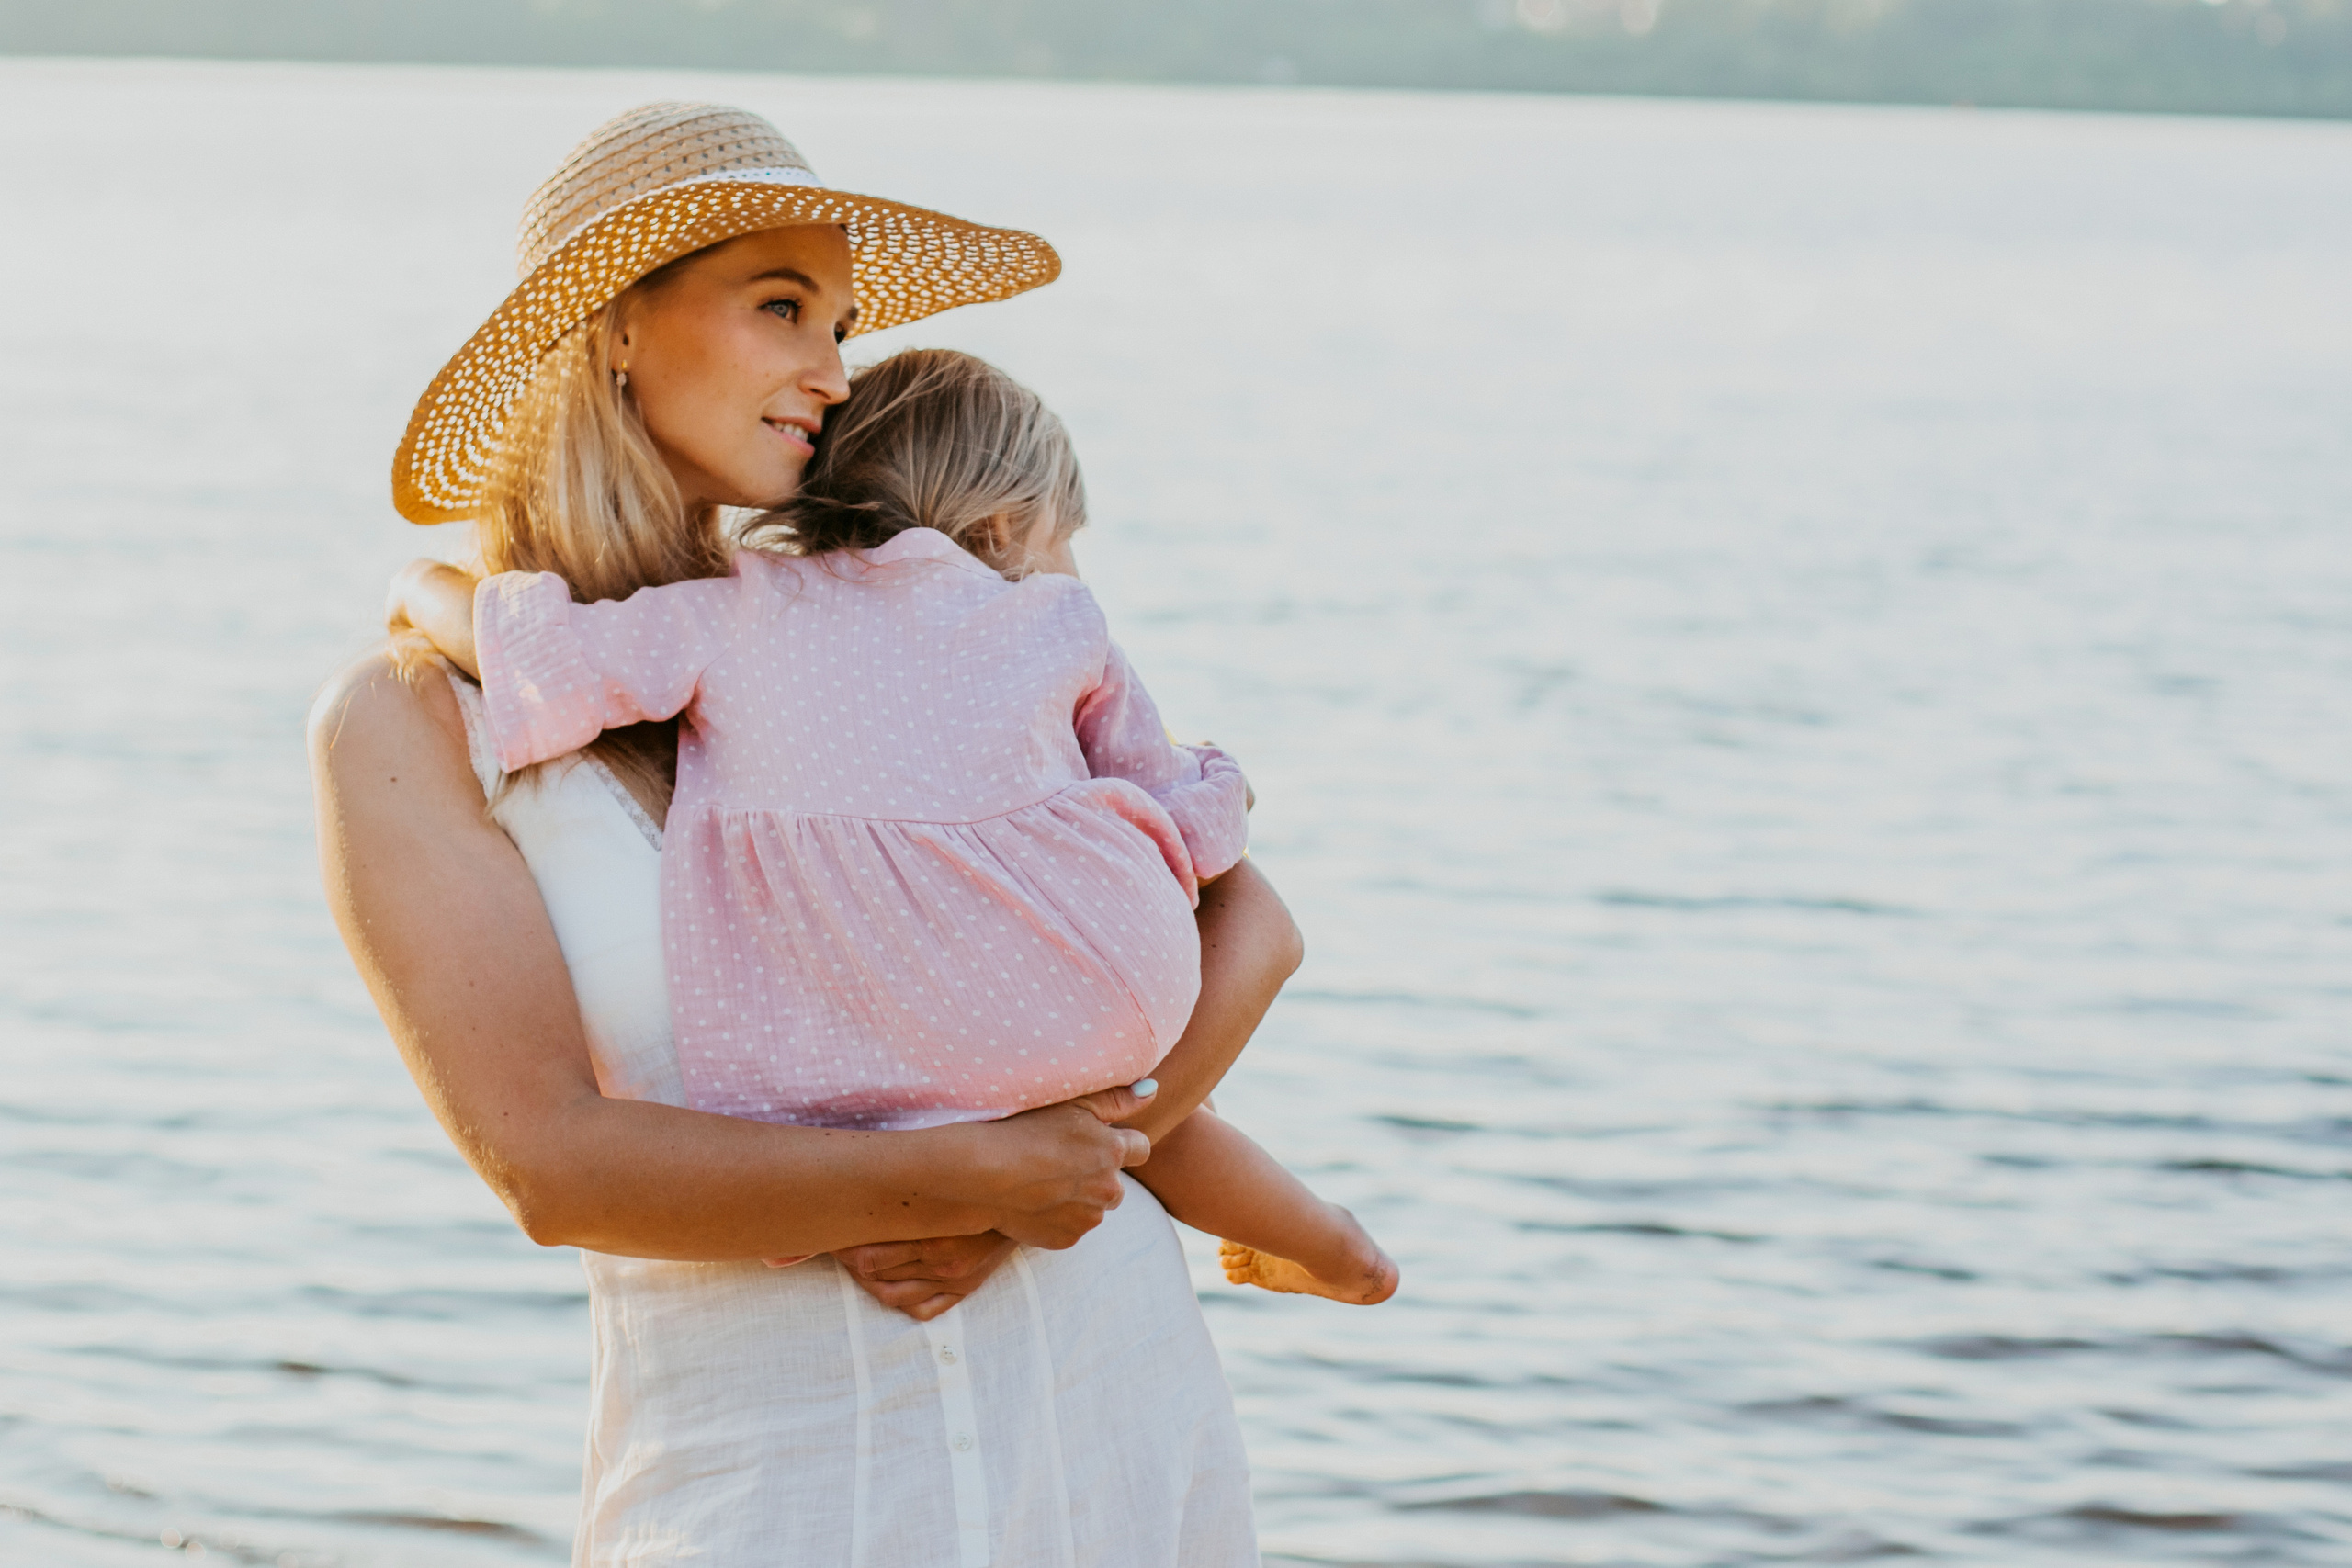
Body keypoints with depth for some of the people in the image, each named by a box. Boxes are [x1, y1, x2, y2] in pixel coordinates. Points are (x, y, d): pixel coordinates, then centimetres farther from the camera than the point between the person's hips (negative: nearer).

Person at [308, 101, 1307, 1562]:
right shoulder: (409, 721, -4)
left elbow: (1250, 924, 5)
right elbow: (550, 1163, -14)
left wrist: (1046, 1177, -11)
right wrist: (974, 1174, -16)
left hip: (1101, 1387, 3)